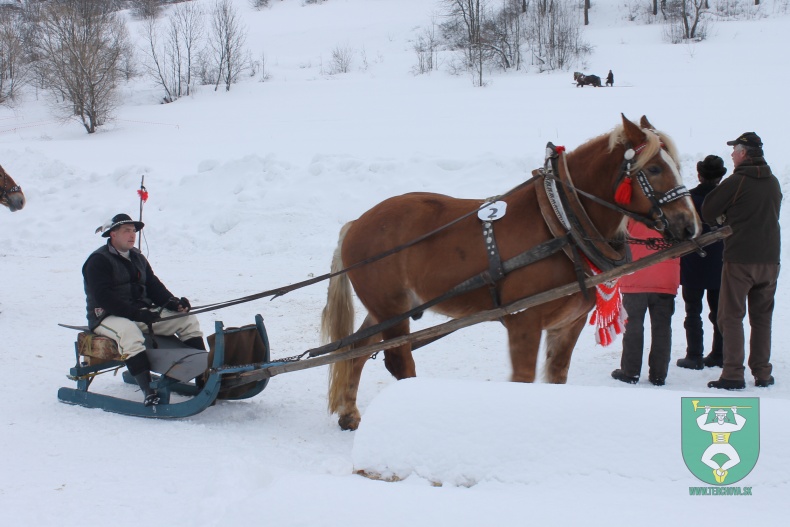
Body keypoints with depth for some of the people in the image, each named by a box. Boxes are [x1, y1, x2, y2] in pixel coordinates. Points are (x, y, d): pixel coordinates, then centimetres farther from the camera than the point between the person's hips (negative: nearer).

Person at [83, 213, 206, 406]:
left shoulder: (137, 258, 19)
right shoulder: (98, 260, -7)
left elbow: (153, 285, 15)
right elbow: (104, 298, -18)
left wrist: (173, 303, -6)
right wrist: (137, 314, -27)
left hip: (142, 312, 8)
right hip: (108, 316, -7)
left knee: (188, 320, -5)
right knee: (129, 331, -41)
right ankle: (148, 391, -48)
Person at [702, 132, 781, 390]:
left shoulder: (736, 181, -11)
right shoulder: (774, 183, 10)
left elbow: (708, 211, -6)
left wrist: (724, 220, 14)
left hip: (739, 259, -6)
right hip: (770, 258, 6)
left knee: (731, 317, 0)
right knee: (762, 318, 12)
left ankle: (733, 375, -5)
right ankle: (762, 374, 13)